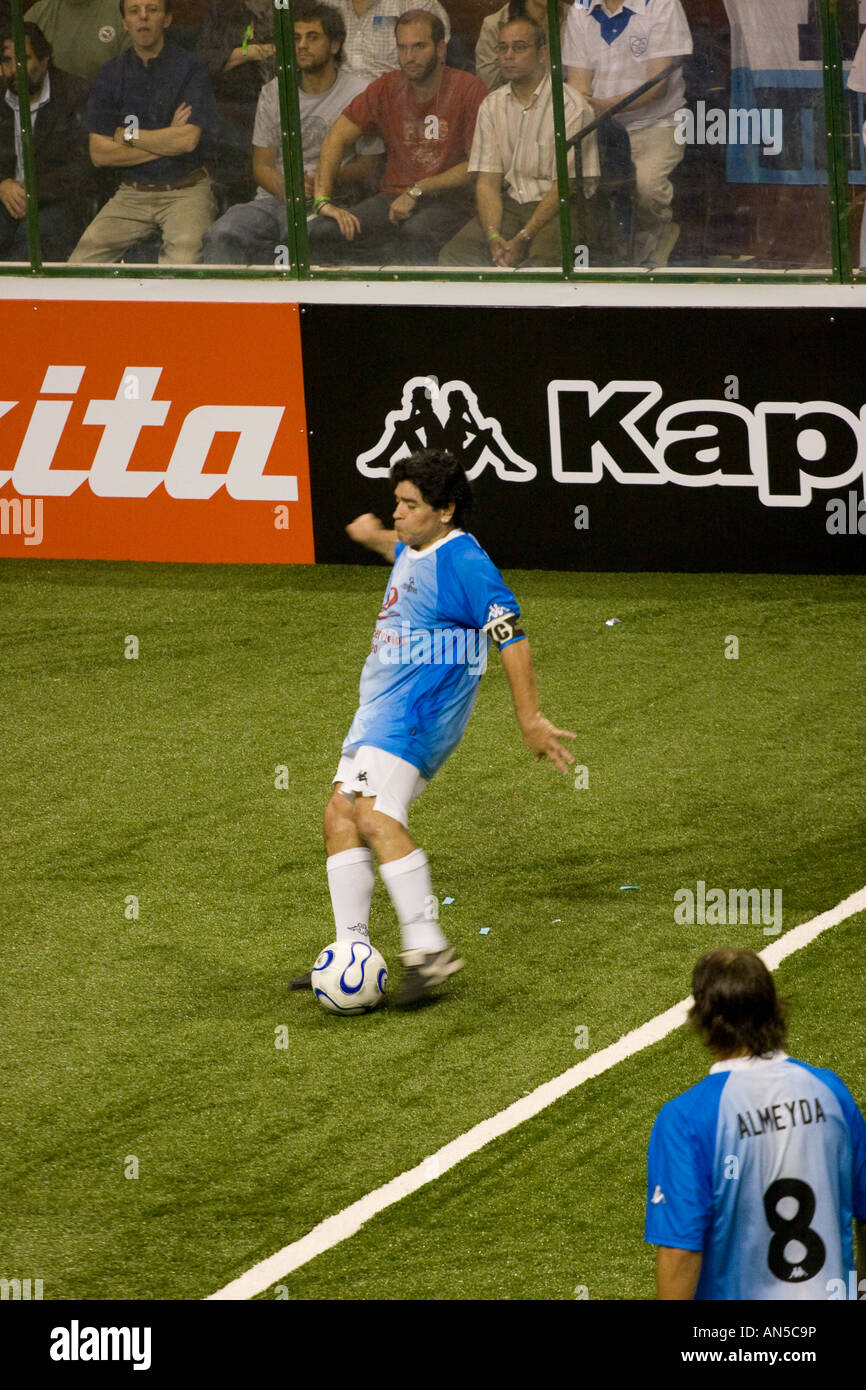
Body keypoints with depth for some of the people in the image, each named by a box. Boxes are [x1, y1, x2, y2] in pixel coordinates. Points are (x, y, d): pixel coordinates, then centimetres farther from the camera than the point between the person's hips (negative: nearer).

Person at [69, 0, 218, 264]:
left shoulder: (189, 69, -4)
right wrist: (165, 142, -6)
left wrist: (127, 136, -4)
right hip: (132, 193, 3)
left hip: (185, 191, -3)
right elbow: (99, 154, 0)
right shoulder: (111, 75, 6)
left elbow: (188, 140, -14)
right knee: (81, 262, -15)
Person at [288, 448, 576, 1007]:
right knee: (341, 814, 4)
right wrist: (376, 537, 55)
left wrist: (532, 719, -21)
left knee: (376, 814, -23)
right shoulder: (414, 552, 13)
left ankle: (428, 948, -22)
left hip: (419, 711, -10)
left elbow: (511, 638, -18)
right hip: (380, 709, 10)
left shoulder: (464, 561, -15)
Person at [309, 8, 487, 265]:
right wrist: (323, 200, -10)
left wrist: (417, 191, -14)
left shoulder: (468, 90, -3)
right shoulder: (386, 88, 10)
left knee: (417, 233, -42)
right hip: (392, 196, 5)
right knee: (320, 232, -23)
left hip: (447, 201, -5)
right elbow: (336, 138, 5)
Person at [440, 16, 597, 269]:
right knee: (454, 254, -21)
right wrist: (494, 237, -14)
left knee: (540, 262, -36)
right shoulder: (492, 105, 11)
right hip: (510, 204, 5)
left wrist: (523, 239, -19)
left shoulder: (571, 106, -6)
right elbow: (487, 181, 5)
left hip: (558, 209, -5)